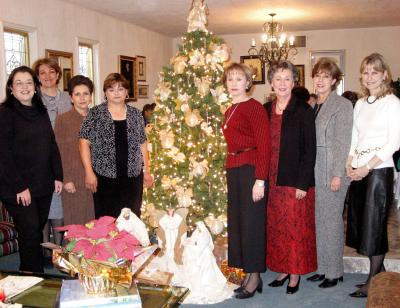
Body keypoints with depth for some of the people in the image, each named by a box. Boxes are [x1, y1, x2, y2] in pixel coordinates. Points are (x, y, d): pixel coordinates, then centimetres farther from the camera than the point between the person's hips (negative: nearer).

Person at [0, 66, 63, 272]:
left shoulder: (41, 112, 11)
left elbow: (52, 145, 14)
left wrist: (58, 176, 7)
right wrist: (20, 187, -16)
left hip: (43, 185, 6)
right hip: (17, 188, -6)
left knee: (37, 232, 11)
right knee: (30, 234, -6)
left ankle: (28, 273, 26)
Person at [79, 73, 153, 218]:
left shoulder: (136, 114, 8)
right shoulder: (95, 114, -1)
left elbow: (142, 144, 13)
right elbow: (84, 142, -3)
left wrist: (147, 171, 11)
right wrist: (89, 172, -9)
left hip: (133, 176, 3)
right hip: (105, 177, -2)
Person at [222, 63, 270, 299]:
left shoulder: (255, 107, -9)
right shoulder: (230, 111, 16)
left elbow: (264, 145, -14)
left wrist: (260, 180, -19)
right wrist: (231, 170, 7)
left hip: (251, 169, -8)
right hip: (233, 170, 8)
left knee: (251, 222, 0)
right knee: (236, 222, 11)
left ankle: (255, 276, 14)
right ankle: (249, 274, 23)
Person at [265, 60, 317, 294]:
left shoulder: (303, 110, -6)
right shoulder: (266, 110, 8)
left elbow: (310, 149, -10)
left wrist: (303, 184, -15)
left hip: (296, 181, -5)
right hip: (272, 180, 5)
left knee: (296, 228, 4)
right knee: (276, 227, 11)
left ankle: (296, 273, 19)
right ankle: (283, 269, 26)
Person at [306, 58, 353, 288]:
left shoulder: (342, 105, -7)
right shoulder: (313, 106, 13)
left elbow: (343, 142, -12)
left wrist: (338, 174, -16)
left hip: (332, 172, -6)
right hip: (314, 172, 6)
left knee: (332, 221, 1)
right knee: (318, 221, 11)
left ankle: (335, 271, 14)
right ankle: (323, 268, 23)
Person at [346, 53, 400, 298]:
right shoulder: (360, 104, 13)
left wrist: (367, 167, -15)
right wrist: (349, 165, 1)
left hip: (379, 169, -6)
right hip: (358, 171, 7)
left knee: (375, 223, 0)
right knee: (361, 221, 9)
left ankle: (373, 282, 12)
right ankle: (380, 273, 23)